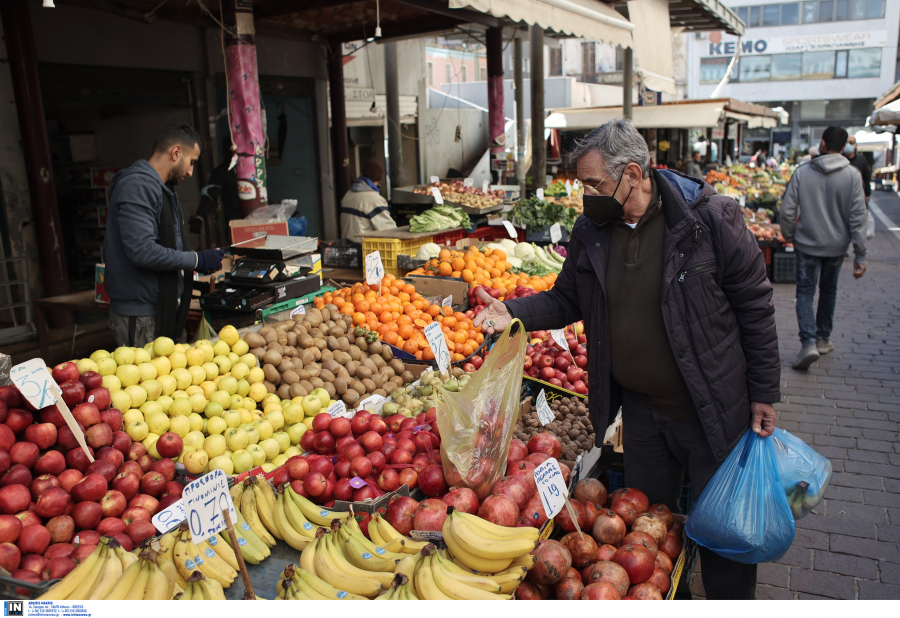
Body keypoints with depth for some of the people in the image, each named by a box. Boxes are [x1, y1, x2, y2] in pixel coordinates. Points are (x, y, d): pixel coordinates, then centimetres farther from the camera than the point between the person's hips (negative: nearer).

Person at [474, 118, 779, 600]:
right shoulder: (590, 232, -4)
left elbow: (755, 306, -10)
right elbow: (567, 299, 8)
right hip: (639, 408, 4)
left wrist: (763, 393, -7)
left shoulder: (710, 217, -17)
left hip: (713, 412, -4)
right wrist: (515, 313, -10)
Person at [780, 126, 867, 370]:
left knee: (805, 292, 2)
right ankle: (823, 338, 31)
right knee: (828, 290, 19)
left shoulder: (802, 172, -10)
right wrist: (860, 255, -5)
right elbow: (858, 216, -9)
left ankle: (809, 342, -15)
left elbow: (787, 210, -9)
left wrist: (789, 236, 9)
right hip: (836, 245, 2)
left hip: (807, 243, -2)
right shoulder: (852, 175, -9)